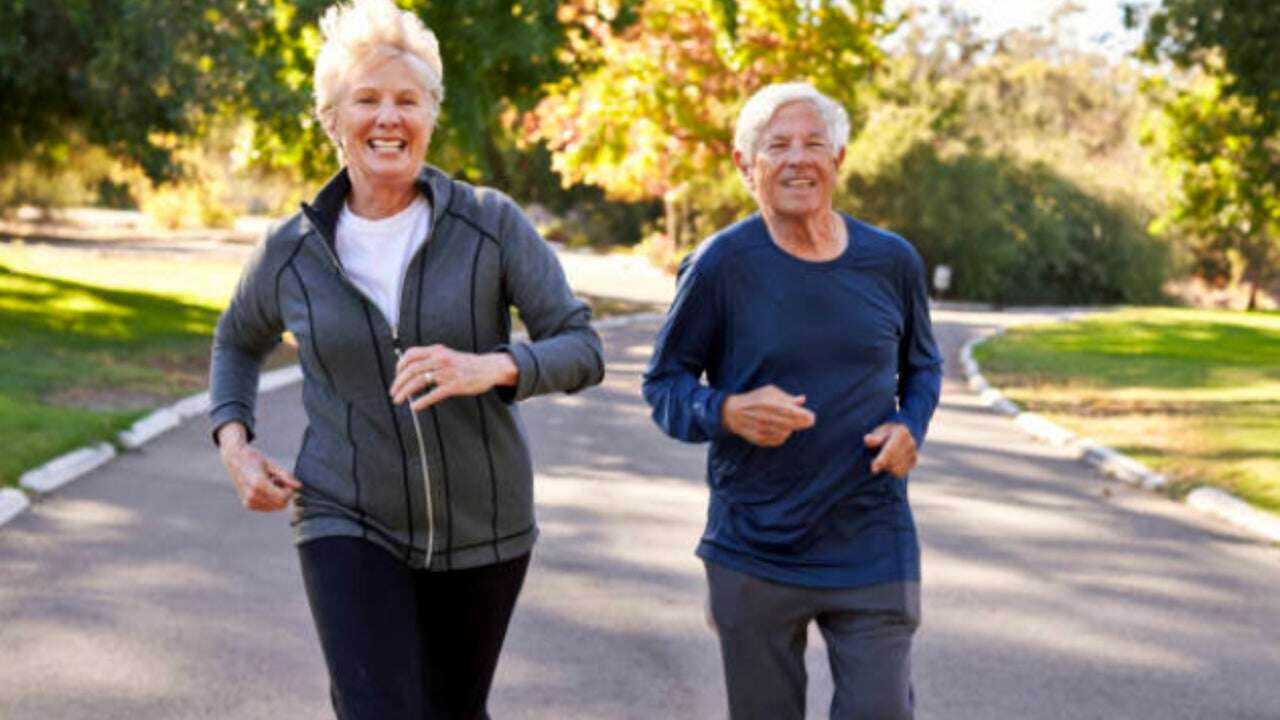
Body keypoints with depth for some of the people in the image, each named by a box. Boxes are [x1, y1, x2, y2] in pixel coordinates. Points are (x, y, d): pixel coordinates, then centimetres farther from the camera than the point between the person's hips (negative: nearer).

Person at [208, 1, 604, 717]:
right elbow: (239, 342, 17)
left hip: (482, 528, 1)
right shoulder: (292, 252, -4)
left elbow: (582, 350, -13)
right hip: (350, 525, -1)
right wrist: (234, 444, 0)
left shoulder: (492, 224, -10)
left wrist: (490, 367, -32)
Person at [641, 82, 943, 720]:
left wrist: (909, 427, -4)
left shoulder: (892, 262, 1)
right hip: (754, 558, -1)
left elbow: (921, 366, 17)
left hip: (873, 553, 1)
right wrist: (728, 413, -21)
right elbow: (663, 383, -1)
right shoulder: (721, 265, -8)